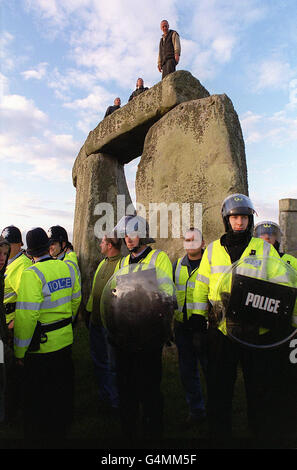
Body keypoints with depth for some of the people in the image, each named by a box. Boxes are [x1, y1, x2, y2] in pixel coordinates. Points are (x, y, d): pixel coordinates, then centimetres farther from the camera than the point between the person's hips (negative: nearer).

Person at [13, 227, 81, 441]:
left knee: (38, 395, 14)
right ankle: (62, 428, 44)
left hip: (42, 345, -6)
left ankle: (38, 435, 32)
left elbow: (26, 316, -22)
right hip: (66, 339, 6)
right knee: (63, 388, 24)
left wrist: (20, 351, -11)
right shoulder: (67, 268, -2)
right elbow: (76, 300, 9)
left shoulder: (32, 274, -21)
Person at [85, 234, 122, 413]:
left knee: (113, 365, 7)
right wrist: (89, 311, 18)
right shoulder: (103, 263, 11)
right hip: (96, 321, 9)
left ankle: (116, 402, 25)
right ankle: (104, 398, 37)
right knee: (99, 362, 20)